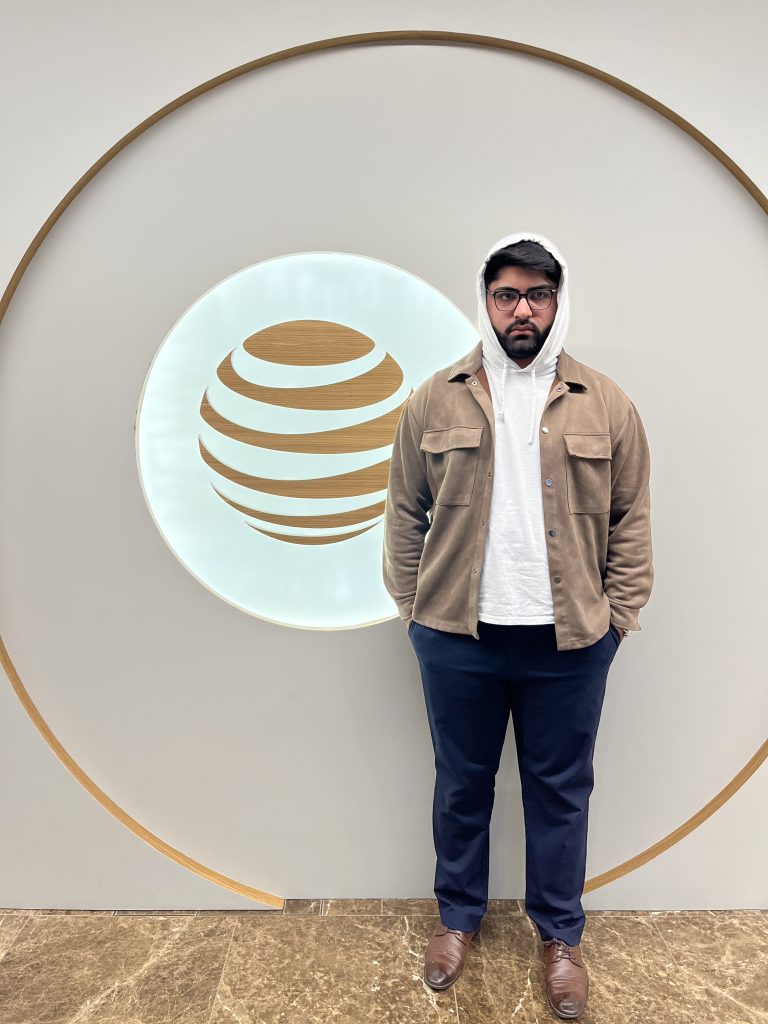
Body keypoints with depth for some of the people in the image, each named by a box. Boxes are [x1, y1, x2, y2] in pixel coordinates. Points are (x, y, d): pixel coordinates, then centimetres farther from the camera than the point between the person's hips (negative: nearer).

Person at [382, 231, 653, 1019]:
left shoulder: (605, 405, 1)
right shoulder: (435, 400, 0)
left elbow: (631, 520, 3)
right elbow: (404, 514, 2)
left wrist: (619, 613, -1)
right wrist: (411, 606, 0)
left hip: (570, 643, 1)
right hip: (456, 638, 0)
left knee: (560, 791, 16)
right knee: (461, 785, 17)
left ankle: (559, 934, 39)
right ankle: (458, 918, 41)